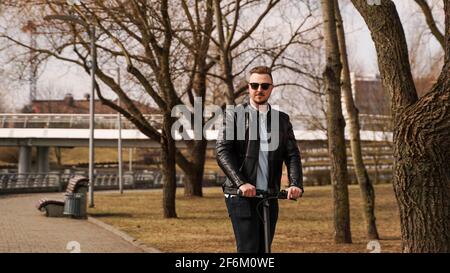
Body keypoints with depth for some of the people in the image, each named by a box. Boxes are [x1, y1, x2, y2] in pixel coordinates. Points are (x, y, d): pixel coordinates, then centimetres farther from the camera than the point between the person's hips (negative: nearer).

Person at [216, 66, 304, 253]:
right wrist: (241, 183, -21)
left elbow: (292, 155, 5)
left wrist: (295, 184, -14)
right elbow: (222, 152, -8)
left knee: (263, 249, 5)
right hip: (241, 196, -4)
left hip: (270, 196, 4)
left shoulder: (282, 120, 13)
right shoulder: (234, 115, 2)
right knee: (248, 249, -14)